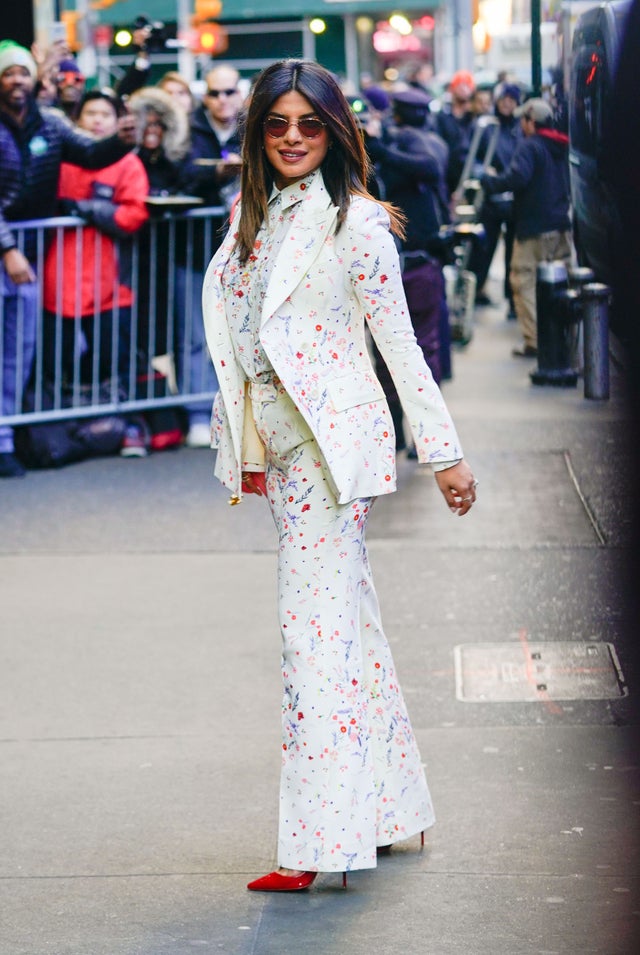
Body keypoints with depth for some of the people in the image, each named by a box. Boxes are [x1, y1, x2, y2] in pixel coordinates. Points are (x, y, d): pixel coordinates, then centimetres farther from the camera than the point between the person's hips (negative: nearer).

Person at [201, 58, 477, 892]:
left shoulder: (355, 223, -8)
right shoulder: (250, 215, 11)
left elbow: (399, 343, -6)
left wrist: (444, 452, -5)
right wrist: (243, 442, 19)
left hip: (332, 438, -7)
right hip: (279, 442, 7)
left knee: (316, 625, -10)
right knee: (349, 619, 13)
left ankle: (319, 841, -10)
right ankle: (394, 805, 22)